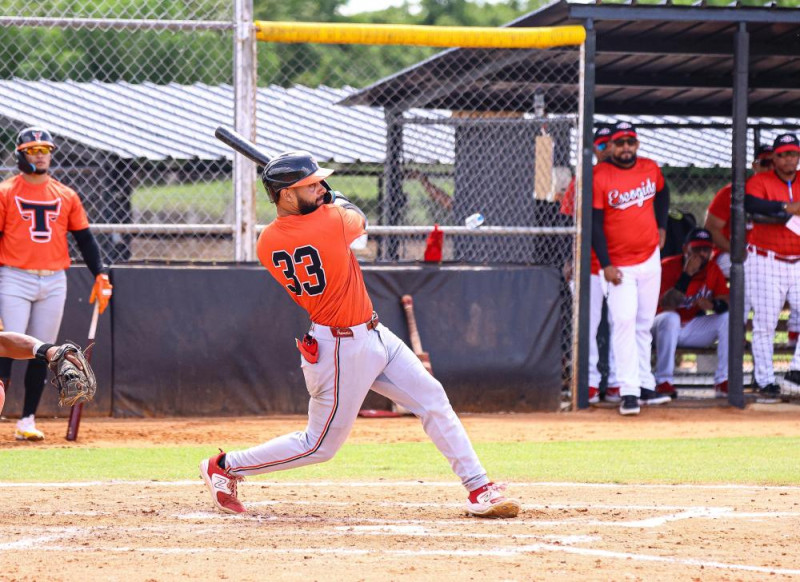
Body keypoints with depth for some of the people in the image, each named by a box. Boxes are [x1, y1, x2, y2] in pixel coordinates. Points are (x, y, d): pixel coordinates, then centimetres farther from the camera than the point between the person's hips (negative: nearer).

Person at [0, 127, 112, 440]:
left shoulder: (66, 196, 11)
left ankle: (27, 421, 11)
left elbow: (85, 238, 13)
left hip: (54, 282, 4)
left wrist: (100, 275, 2)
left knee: (42, 355, 5)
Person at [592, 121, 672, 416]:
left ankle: (645, 386, 19)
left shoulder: (651, 169, 2)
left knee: (644, 325, 12)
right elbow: (594, 223, -12)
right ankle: (629, 392, -16)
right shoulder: (599, 176, -12)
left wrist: (661, 227, 14)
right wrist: (606, 265, -16)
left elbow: (662, 193, 25)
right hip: (619, 265, -5)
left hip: (650, 259, 5)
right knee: (624, 322, -14)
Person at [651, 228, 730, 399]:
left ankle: (723, 381, -19)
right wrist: (686, 275, -32)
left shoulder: (713, 270, 0)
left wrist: (713, 304, -34)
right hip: (665, 327, -5)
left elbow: (727, 303, -10)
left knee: (728, 318, -18)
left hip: (695, 329, 5)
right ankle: (663, 381, -33)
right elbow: (666, 305, -27)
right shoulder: (668, 266, -15)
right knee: (670, 318, -38)